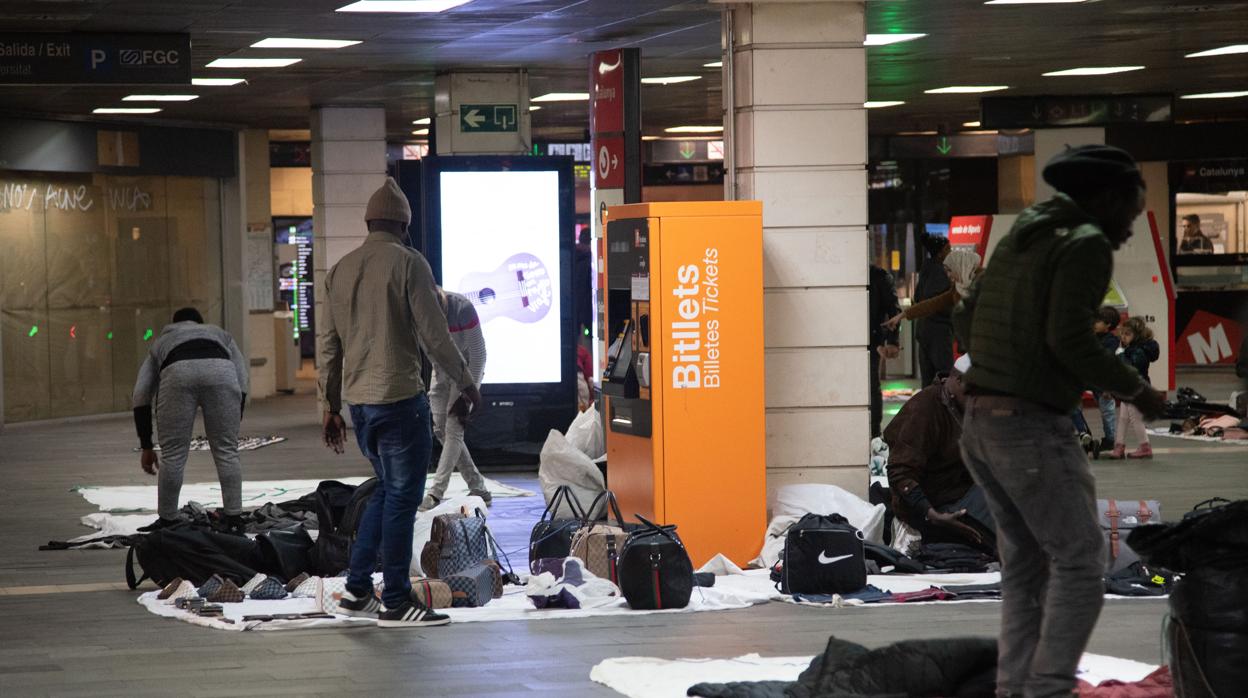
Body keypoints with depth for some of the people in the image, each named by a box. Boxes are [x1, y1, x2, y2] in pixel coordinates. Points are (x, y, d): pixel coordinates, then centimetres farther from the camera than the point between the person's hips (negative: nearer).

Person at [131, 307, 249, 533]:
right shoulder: (220, 334, 42)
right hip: (220, 370, 1)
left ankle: (167, 522, 18)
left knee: (173, 454, 11)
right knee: (226, 451, 10)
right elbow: (242, 379, 26)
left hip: (177, 373, 0)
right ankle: (234, 521, 9)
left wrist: (146, 447, 31)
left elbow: (141, 396, 30)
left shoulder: (161, 342, 40)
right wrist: (234, 425, 27)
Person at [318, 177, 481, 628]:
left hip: (357, 400, 7)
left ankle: (357, 590, 17)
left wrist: (331, 406, 21)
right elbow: (433, 335, -11)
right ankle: (395, 603, 2)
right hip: (399, 397, -7)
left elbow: (327, 345, 14)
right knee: (402, 497, 0)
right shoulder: (408, 264, -8)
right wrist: (467, 384, 1)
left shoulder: (340, 270, 11)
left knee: (388, 489, 18)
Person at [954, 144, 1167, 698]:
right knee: (1079, 563, -4)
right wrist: (1135, 390, -7)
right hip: (1032, 427, -9)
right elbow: (1070, 338, -19)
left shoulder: (1021, 241, 18)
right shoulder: (1087, 244, -9)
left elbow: (966, 319, 23)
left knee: (1026, 565, 13)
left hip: (981, 423, 9)